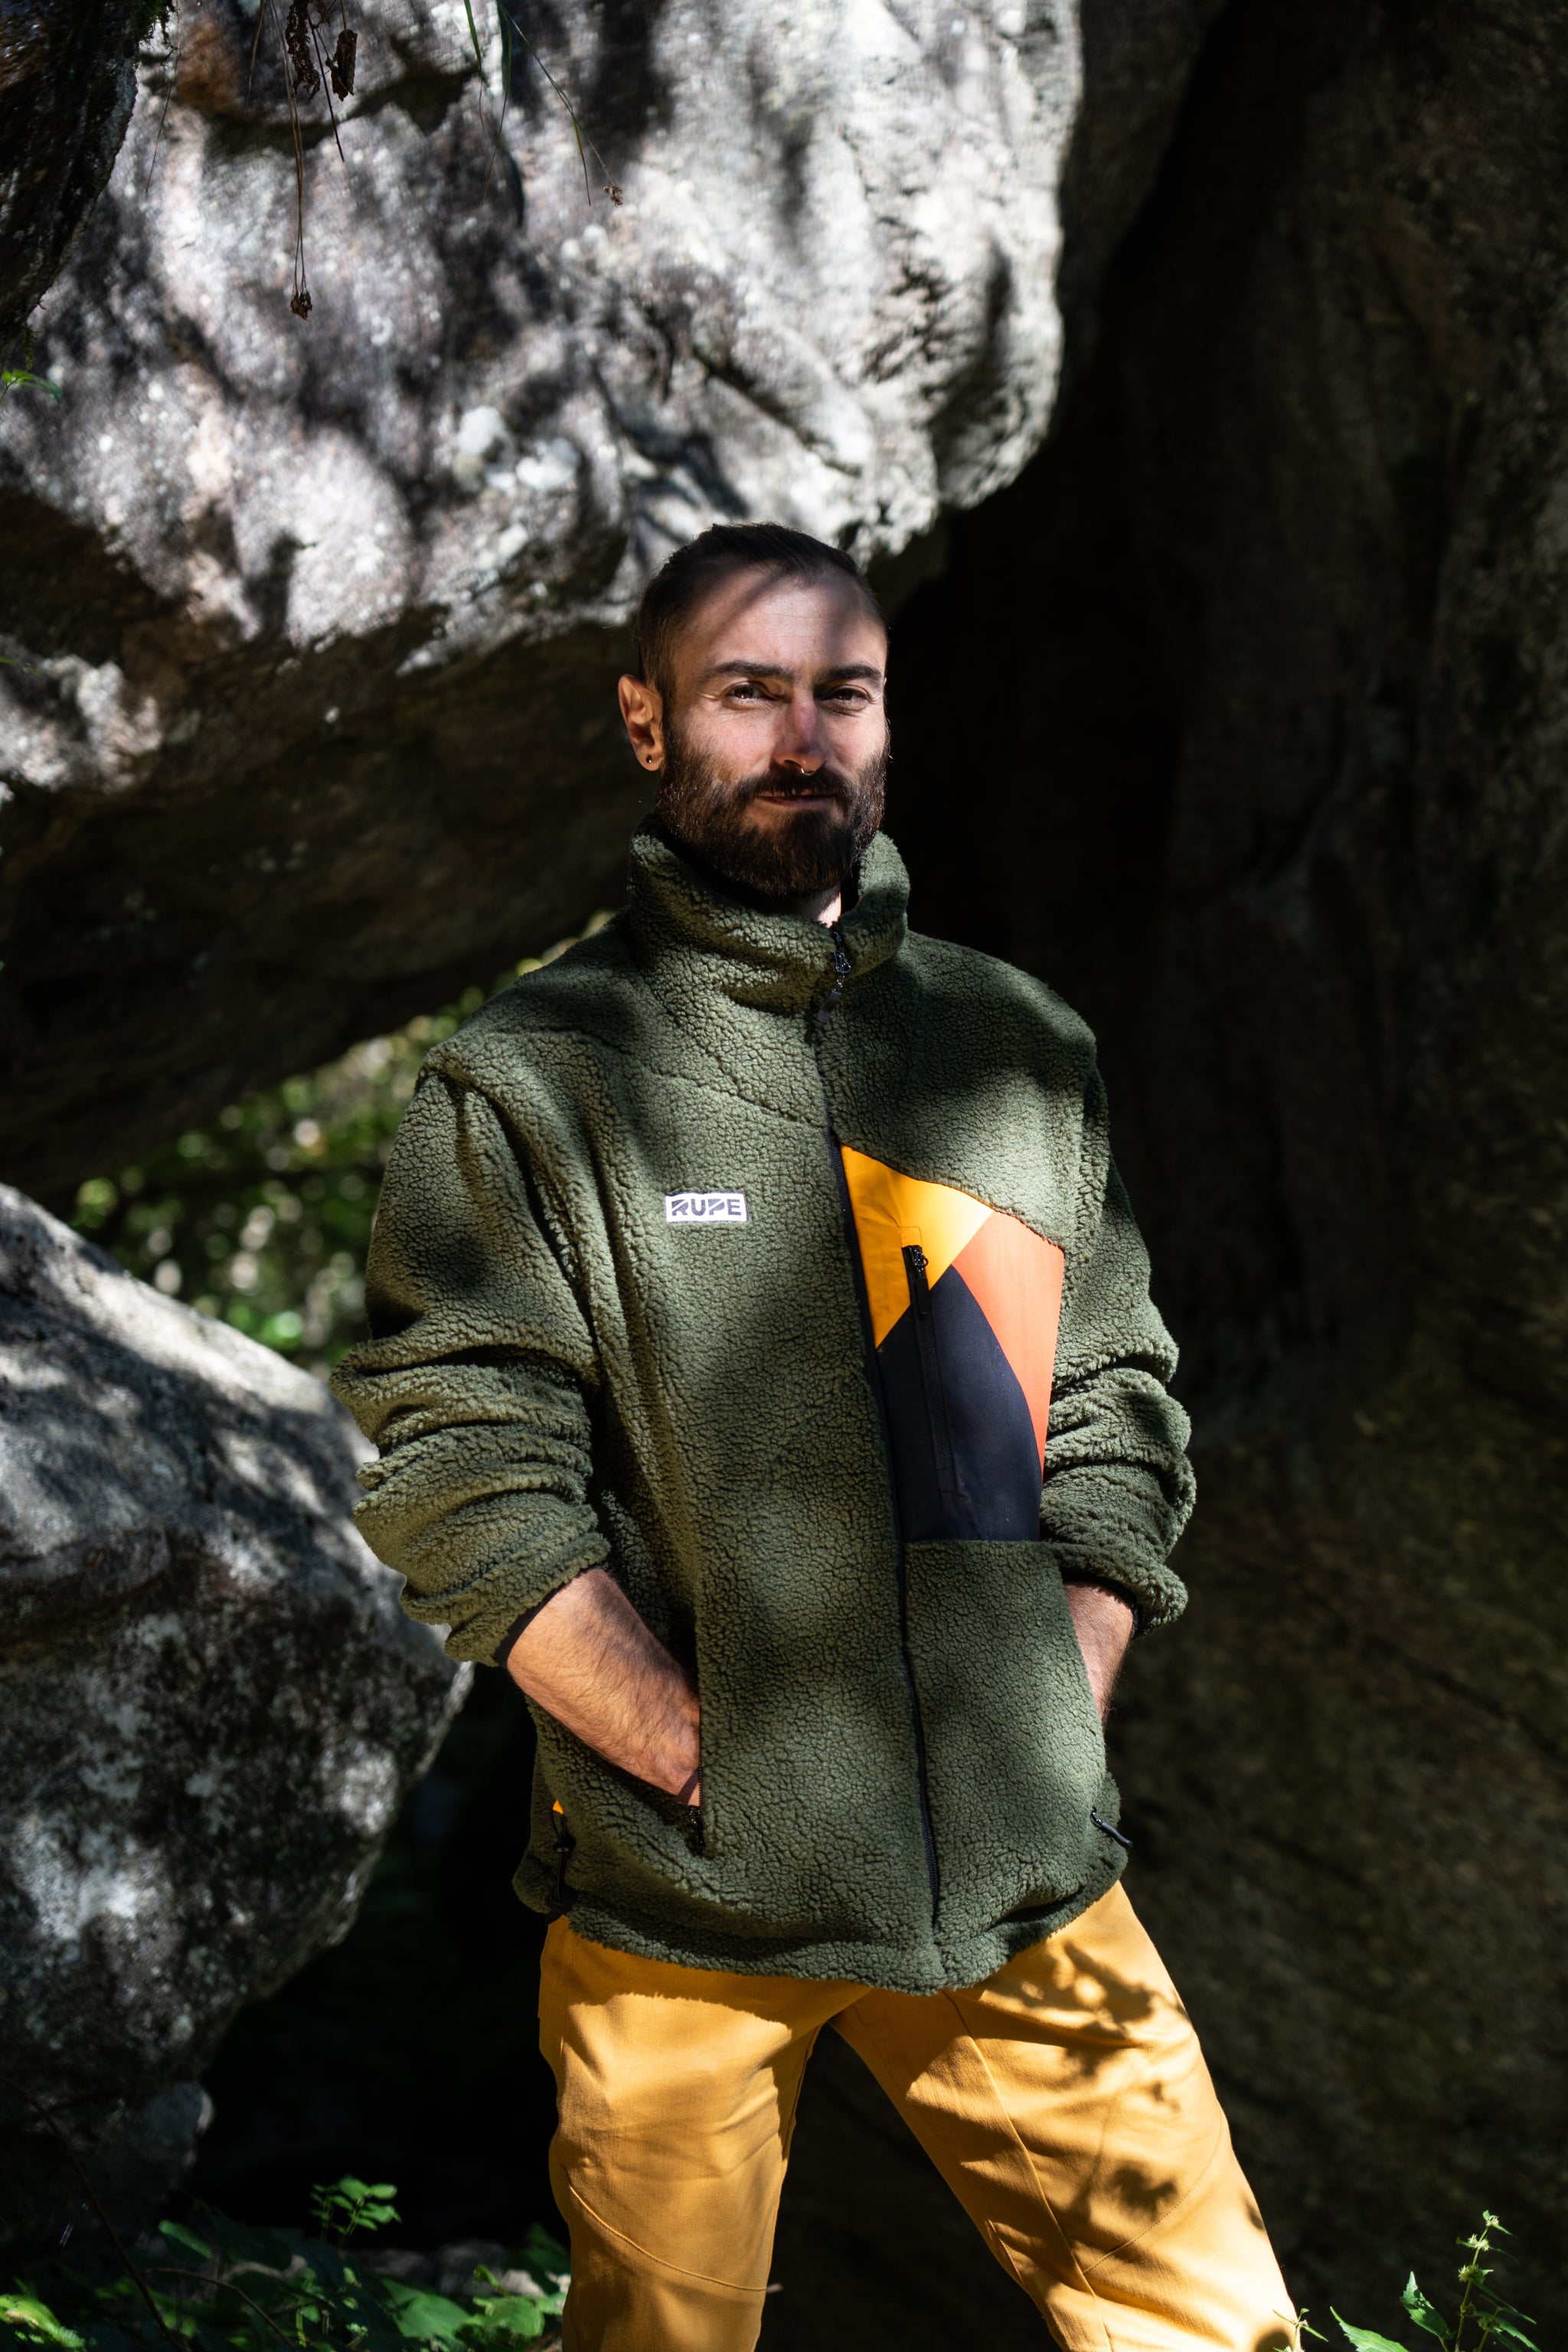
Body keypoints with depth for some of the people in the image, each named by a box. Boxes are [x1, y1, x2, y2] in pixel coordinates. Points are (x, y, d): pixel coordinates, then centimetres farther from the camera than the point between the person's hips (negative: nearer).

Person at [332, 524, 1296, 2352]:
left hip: (1023, 1887, 3)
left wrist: (1052, 1728, 1)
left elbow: (1118, 1407, 12)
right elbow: (465, 1481, -8)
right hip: (681, 1912, -3)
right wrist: (711, 1768, -13)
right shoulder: (527, 1081, -3)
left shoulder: (1024, 1047, 10)